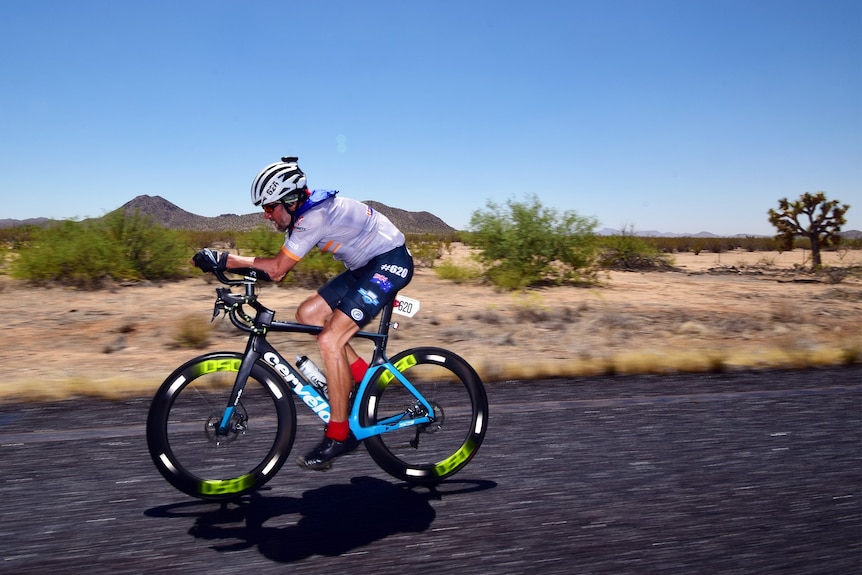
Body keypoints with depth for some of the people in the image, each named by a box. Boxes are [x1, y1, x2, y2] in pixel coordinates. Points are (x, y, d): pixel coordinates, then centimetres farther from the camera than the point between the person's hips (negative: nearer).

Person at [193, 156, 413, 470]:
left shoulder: (314, 217, -24)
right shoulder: (308, 207, 5)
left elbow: (278, 268, -26)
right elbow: (281, 267, 10)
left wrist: (226, 259, -21)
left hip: (390, 263, -10)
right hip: (367, 265, 10)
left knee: (330, 339, -17)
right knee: (308, 313, 6)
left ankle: (339, 435, -6)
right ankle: (364, 376, 14)